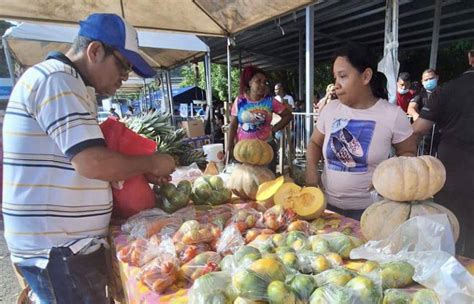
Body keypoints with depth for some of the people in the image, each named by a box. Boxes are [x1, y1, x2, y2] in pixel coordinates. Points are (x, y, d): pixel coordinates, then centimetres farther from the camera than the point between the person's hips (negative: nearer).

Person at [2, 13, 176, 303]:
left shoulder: (67, 84, 15)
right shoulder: (56, 80, -17)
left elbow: (84, 158, 17)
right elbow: (92, 162, -27)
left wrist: (142, 173, 6)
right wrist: (150, 163, -12)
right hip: (58, 247, -10)